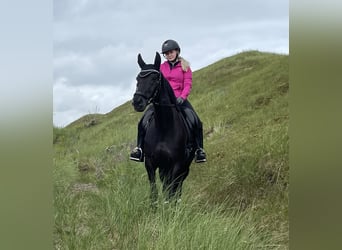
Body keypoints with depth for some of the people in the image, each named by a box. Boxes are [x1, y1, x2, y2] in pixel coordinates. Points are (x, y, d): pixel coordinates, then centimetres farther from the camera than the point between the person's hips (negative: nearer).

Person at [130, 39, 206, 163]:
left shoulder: (185, 67, 6)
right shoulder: (161, 67, 14)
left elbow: (188, 84, -2)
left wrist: (182, 97, -20)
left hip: (179, 99, -2)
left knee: (196, 122, -22)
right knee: (144, 121, -15)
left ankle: (199, 149, -10)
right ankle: (140, 148, -8)